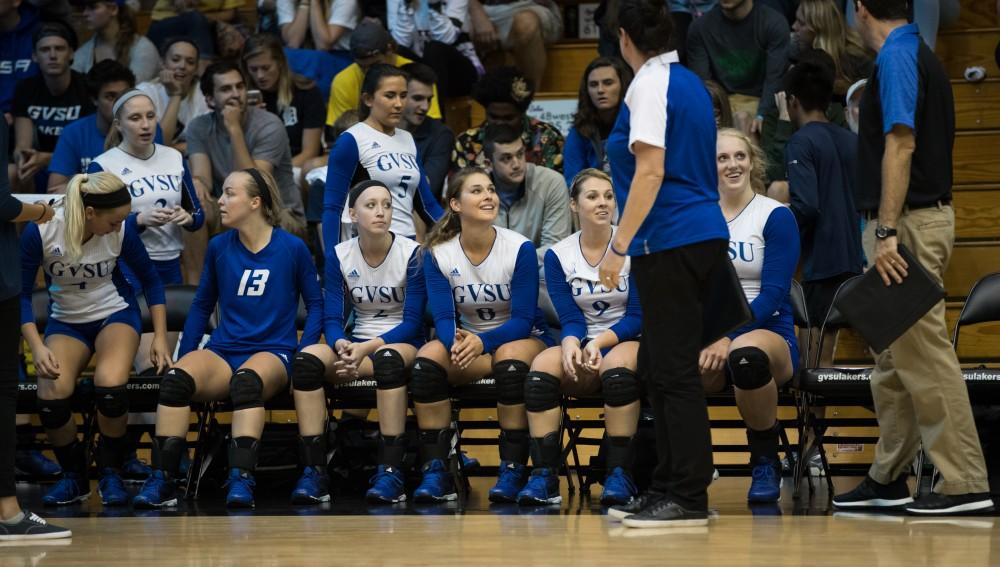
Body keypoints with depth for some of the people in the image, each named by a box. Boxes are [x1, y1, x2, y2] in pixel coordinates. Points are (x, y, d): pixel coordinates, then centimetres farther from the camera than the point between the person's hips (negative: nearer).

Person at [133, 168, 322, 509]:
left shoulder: (292, 248, 0)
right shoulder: (219, 247, 9)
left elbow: (315, 304, 7)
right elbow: (202, 305, 18)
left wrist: (304, 354, -5)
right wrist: (184, 356, 9)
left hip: (273, 353, -3)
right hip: (223, 351, 3)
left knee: (246, 380, -40)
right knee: (175, 379, -29)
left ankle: (241, 480, -46)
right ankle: (162, 480, -32)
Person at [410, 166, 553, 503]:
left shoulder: (520, 248, -13)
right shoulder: (438, 254, -5)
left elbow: (523, 320, -15)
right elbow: (443, 317, -9)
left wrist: (482, 342, -33)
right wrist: (456, 342, -34)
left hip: (525, 339, -3)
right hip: (469, 340, 3)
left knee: (509, 358, -38)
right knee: (428, 357, -28)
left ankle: (514, 472, -29)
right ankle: (435, 473, -27)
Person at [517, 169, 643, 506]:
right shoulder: (558, 256, 5)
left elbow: (637, 315, -6)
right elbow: (570, 318, 0)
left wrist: (600, 342, -22)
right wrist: (571, 343, -24)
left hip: (627, 343, -2)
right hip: (582, 348, 2)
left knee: (618, 364, -38)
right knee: (544, 364, -30)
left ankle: (620, 476, -34)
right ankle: (544, 476, -33)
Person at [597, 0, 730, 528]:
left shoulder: (650, 85, -12)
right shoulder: (689, 82, 14)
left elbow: (651, 171, -20)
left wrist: (619, 245, -20)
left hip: (670, 242, -9)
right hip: (703, 233, 9)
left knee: (673, 370, -6)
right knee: (657, 366, 15)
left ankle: (689, 498, -5)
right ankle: (669, 486, 18)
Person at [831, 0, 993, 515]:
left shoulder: (896, 59, -14)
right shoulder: (919, 55, 16)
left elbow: (900, 145, -22)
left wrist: (887, 231, -25)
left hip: (908, 222, -10)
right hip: (920, 218, 10)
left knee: (924, 356, -10)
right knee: (893, 360, 14)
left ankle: (965, 484, -11)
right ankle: (887, 479, 20)